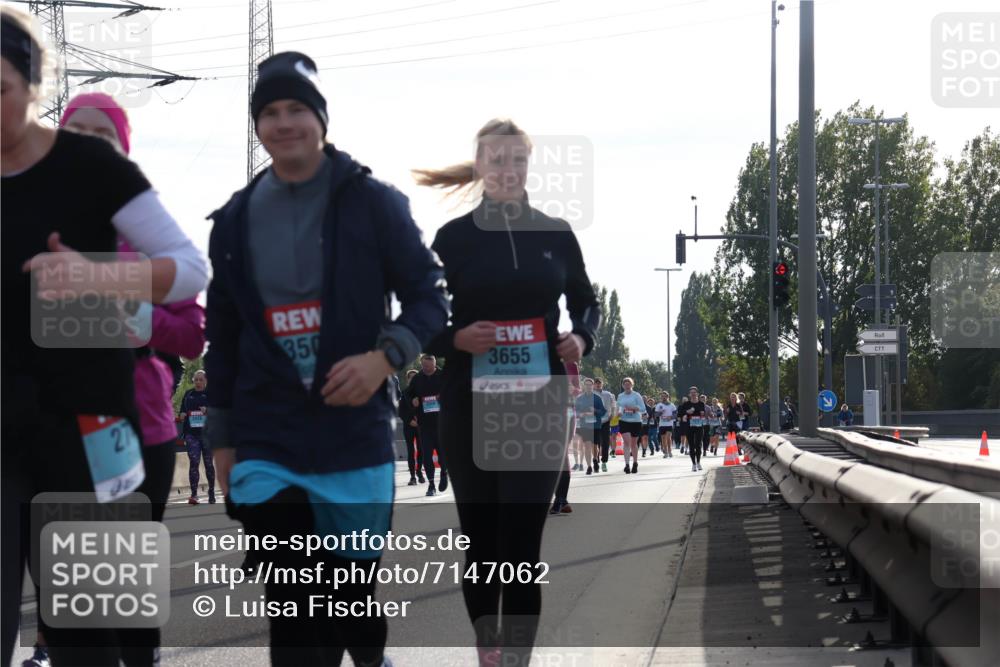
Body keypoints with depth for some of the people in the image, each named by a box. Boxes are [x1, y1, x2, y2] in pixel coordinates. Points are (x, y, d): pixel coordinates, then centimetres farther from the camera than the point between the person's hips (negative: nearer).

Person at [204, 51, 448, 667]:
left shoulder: (373, 203, -2)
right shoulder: (235, 220, 7)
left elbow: (429, 297, -1)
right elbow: (223, 339, 14)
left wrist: (385, 358, -20)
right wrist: (222, 439, 13)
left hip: (356, 438, -1)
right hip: (265, 448, 1)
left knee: (357, 593, 11)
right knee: (295, 609, -7)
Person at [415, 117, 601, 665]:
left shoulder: (555, 234, 5)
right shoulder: (454, 236, 1)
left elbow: (586, 303, 16)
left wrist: (581, 339, -4)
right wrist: (456, 338, -16)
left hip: (539, 405, 0)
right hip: (470, 408, 0)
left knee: (522, 540, -8)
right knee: (481, 537, 7)